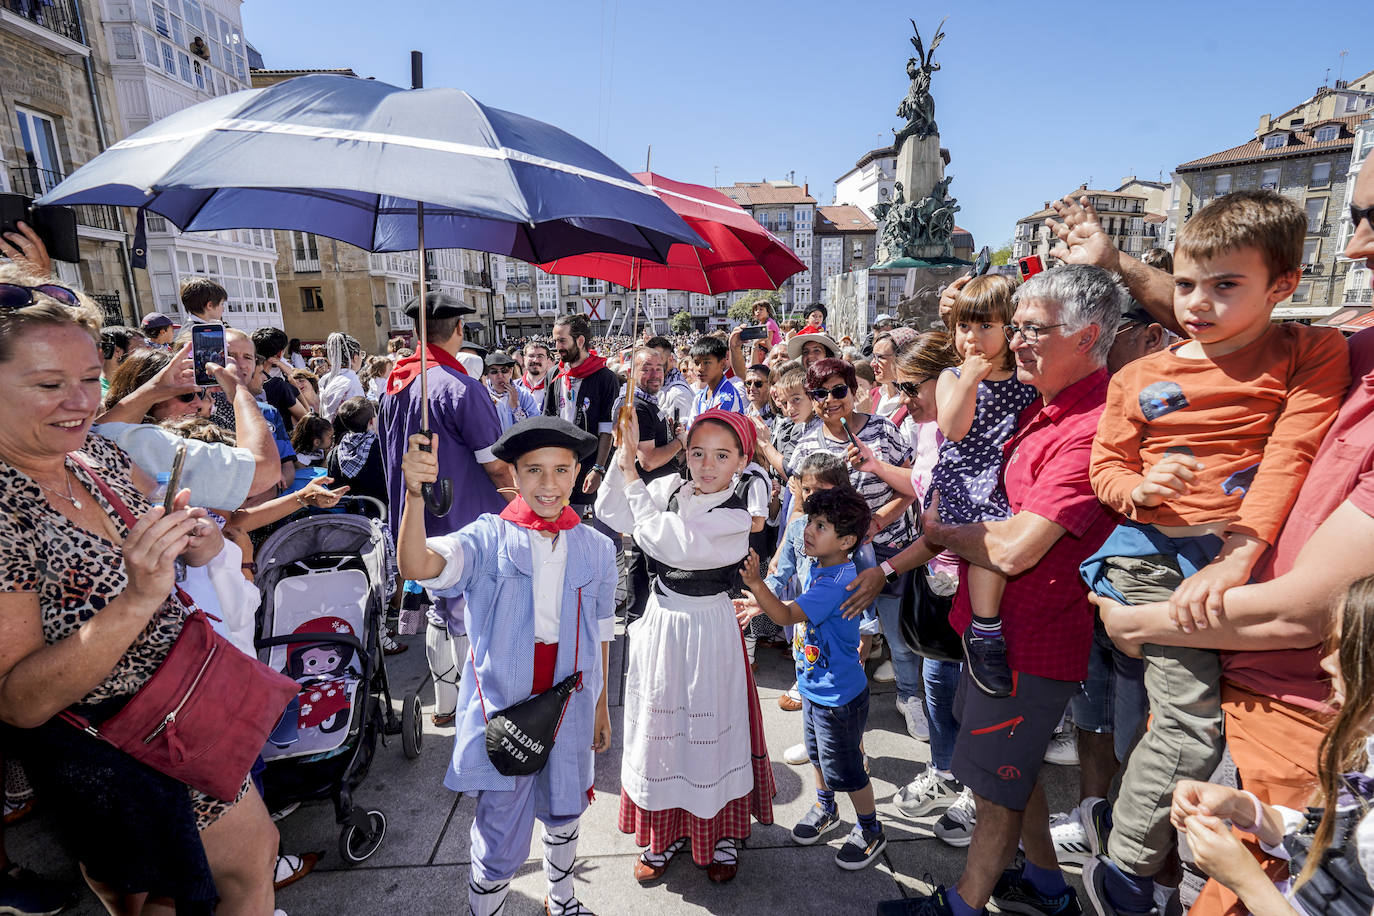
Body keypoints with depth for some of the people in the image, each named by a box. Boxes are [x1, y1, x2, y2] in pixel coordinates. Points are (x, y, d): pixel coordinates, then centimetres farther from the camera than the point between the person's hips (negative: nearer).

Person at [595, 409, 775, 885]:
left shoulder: (733, 518, -19)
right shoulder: (671, 489, -3)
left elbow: (661, 542, -26)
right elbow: (611, 514, -2)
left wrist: (631, 475, -18)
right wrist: (624, 455, -14)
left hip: (706, 629, -5)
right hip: (661, 622, 5)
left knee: (708, 729, 10)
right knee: (659, 726, 16)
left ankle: (721, 834, 36)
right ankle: (665, 833, 37)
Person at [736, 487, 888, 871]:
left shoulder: (839, 580, -31)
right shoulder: (813, 566, -3)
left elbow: (788, 615, -37)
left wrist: (756, 585, -47)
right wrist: (759, 605, 9)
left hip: (840, 695, -9)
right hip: (814, 684, 9)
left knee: (844, 768, 10)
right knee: (817, 753, 26)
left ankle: (870, 831, 34)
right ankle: (825, 809, 50)